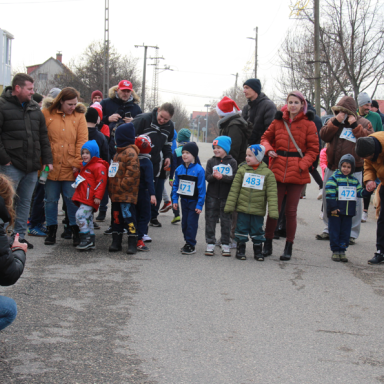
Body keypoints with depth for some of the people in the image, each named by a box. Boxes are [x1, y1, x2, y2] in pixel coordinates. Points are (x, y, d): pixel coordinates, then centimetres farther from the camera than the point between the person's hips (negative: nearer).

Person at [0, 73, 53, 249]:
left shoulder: (34, 108, 13)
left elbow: (43, 136, 16)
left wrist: (47, 159, 10)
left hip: (32, 166, 6)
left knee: (25, 202, 11)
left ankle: (20, 235, 19)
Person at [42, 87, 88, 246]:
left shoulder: (79, 116, 5)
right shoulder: (47, 114, 3)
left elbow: (82, 141, 1)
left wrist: (77, 163, -6)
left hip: (71, 168, 0)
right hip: (51, 167, 1)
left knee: (72, 200, 1)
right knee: (51, 200, 7)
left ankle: (75, 231, 12)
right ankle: (51, 231, 19)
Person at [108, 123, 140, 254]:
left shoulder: (130, 153, -12)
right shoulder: (118, 152, 19)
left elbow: (132, 173, -20)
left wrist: (122, 186, -20)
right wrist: (111, 189, 20)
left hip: (127, 194, -10)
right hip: (116, 194, 10)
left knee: (129, 217, -8)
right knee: (116, 218, 13)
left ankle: (132, 244, -4)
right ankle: (116, 242, 21)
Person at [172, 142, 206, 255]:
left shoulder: (199, 170, -15)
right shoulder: (179, 169, 1)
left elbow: (202, 189, -13)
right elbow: (175, 185, 10)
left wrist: (199, 205, -14)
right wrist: (175, 200, 5)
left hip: (194, 201, -6)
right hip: (184, 200, 6)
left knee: (191, 223, -3)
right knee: (184, 222, 13)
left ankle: (191, 245, 6)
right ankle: (187, 242, 26)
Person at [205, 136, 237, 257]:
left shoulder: (232, 162, -1)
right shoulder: (211, 161, 6)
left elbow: (234, 178, -10)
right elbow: (207, 177, -3)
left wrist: (222, 177, -24)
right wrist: (213, 176, -24)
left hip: (226, 197, -2)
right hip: (212, 196, 2)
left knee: (226, 221, 5)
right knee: (210, 219, 5)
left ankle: (225, 244, 13)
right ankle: (210, 243, 12)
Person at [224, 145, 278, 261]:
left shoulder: (267, 173, -3)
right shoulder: (242, 170, 1)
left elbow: (272, 193, -4)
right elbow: (234, 189, 2)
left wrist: (273, 211, -11)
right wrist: (229, 206, -2)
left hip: (258, 210, -1)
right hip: (242, 208, 1)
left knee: (257, 230, 8)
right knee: (242, 229, 6)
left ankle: (258, 251, 21)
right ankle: (240, 249, 18)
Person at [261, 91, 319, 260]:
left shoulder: (308, 124, 0)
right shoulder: (278, 121, 7)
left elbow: (313, 149, -1)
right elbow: (266, 138, 17)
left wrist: (302, 165, -14)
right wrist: (268, 149, -4)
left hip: (297, 173, -2)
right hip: (278, 170, 2)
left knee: (291, 211, 5)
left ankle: (289, 248, 15)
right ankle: (267, 244, 17)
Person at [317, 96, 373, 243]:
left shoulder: (363, 123, 1)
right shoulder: (333, 121, 9)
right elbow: (324, 136, -5)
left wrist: (355, 126, -17)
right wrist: (336, 122, -15)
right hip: (332, 168, 4)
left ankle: (351, 233, 7)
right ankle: (329, 229, 23)